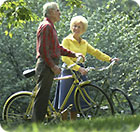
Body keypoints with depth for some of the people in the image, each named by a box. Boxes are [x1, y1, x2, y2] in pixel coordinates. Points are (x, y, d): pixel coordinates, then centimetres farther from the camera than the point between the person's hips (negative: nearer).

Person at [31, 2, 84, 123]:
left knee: (44, 97, 11)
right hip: (45, 66, -10)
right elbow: (42, 49, -18)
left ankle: (38, 124, 13)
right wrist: (53, 66, -19)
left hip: (49, 66, 10)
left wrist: (74, 54, 14)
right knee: (42, 97, -10)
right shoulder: (46, 26, -11)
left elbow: (58, 48, 24)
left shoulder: (50, 27, 22)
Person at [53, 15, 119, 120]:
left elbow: (96, 52, 11)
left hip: (80, 72, 6)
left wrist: (110, 59, -3)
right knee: (66, 102, -6)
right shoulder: (67, 40, -3)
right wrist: (78, 68, -25)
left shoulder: (84, 43, 15)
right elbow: (65, 58, -14)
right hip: (69, 71, -6)